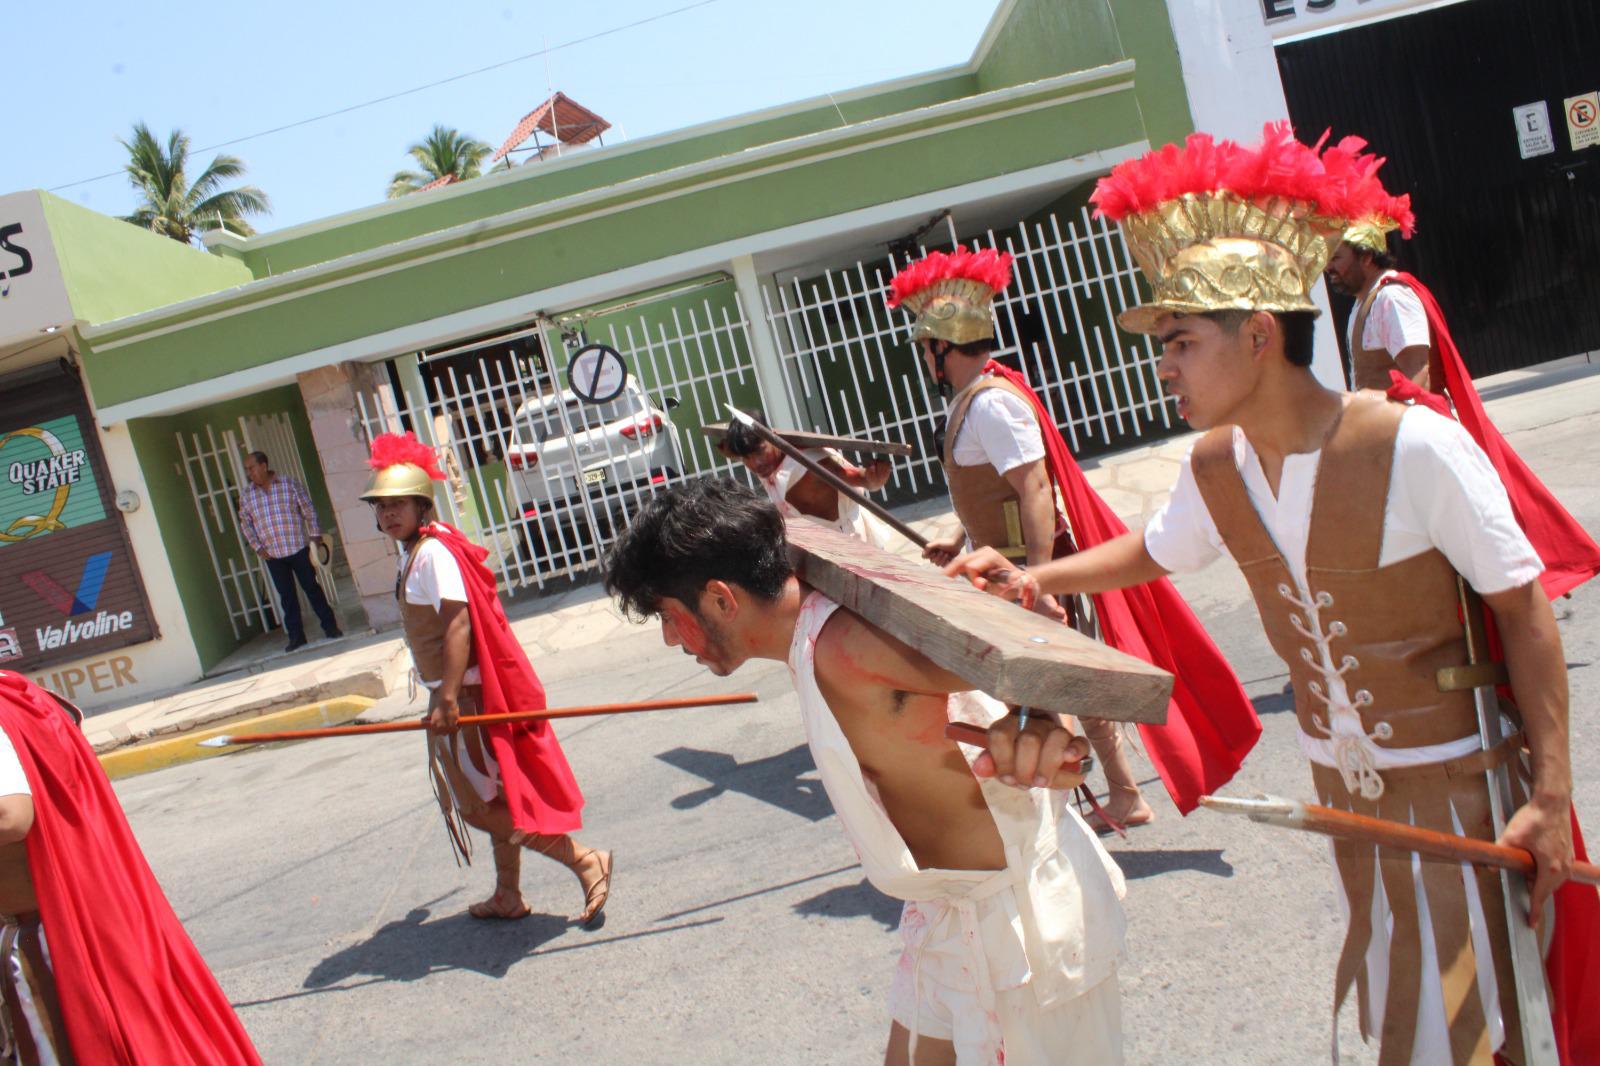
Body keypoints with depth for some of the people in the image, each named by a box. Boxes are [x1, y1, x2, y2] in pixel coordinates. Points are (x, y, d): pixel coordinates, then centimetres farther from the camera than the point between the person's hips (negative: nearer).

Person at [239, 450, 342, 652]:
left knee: (312, 588, 4)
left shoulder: (290, 485, -3)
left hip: (299, 549, -2)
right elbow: (245, 523, 9)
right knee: (287, 596, 5)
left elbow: (308, 511, 0)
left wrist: (315, 537, -4)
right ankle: (296, 636, 12)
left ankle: (330, 627, 14)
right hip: (272, 555, 2)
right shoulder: (246, 495, 4)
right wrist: (257, 548, 1)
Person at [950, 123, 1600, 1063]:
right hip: (1342, 778, 6)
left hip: (1457, 775, -5)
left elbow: (1524, 607, -17)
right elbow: (1151, 552, 13)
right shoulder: (1216, 469, -6)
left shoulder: (1415, 448, -25)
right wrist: (1031, 578, -1)